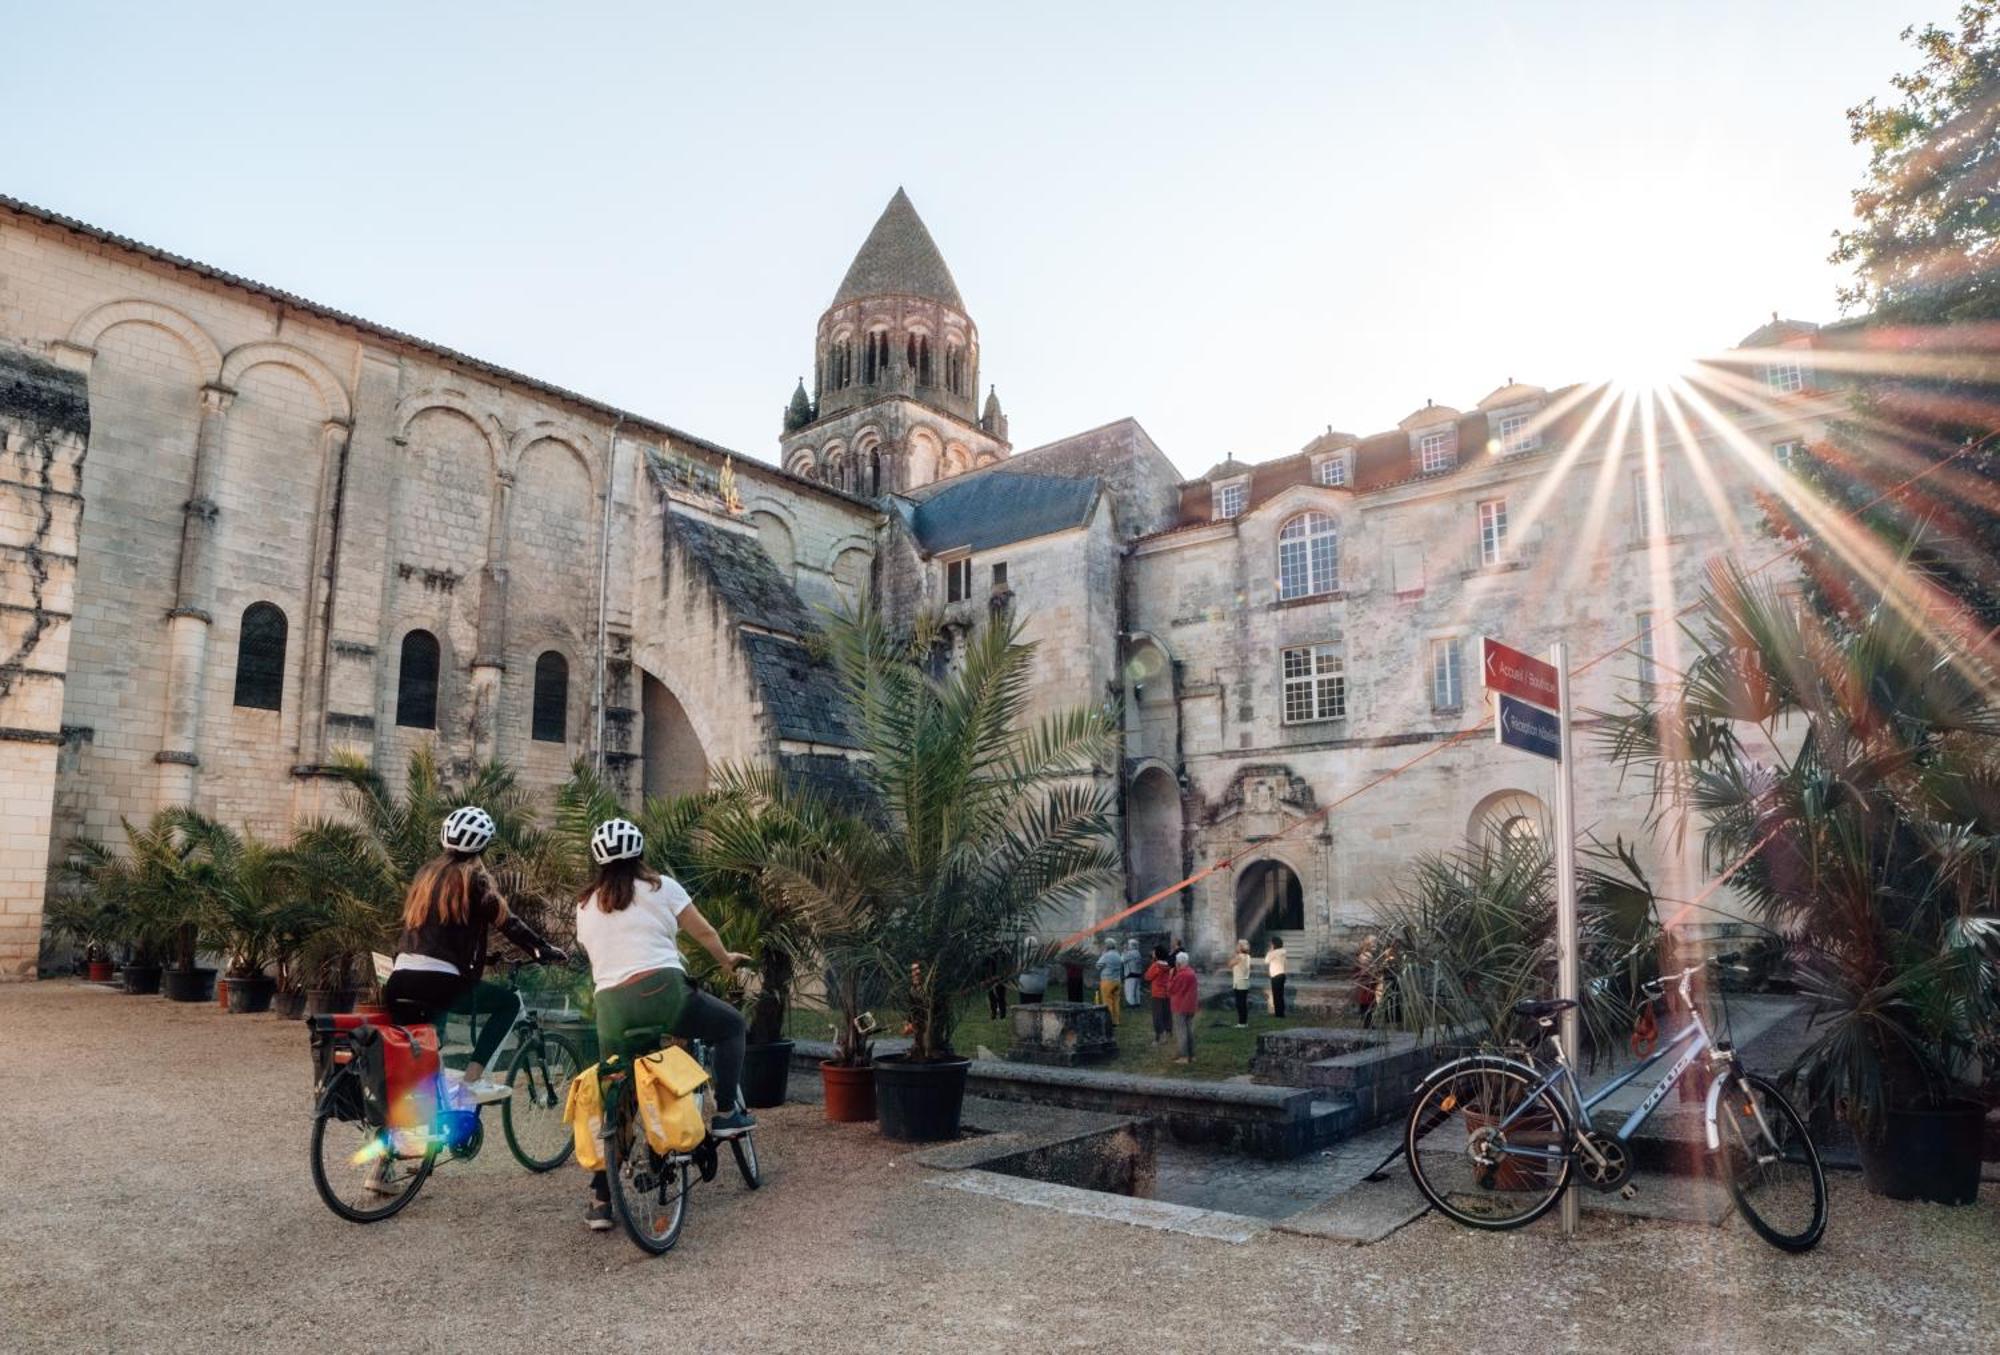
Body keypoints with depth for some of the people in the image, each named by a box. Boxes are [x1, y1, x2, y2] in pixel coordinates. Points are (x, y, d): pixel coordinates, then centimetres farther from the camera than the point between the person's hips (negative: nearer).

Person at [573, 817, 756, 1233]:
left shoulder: (586, 906, 17)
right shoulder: (659, 887, 5)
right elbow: (704, 933, 12)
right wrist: (726, 960, 30)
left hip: (611, 1009, 5)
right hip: (661, 992, -4)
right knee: (732, 1025, 19)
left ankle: (600, 1199, 16)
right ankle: (725, 1114, 13)